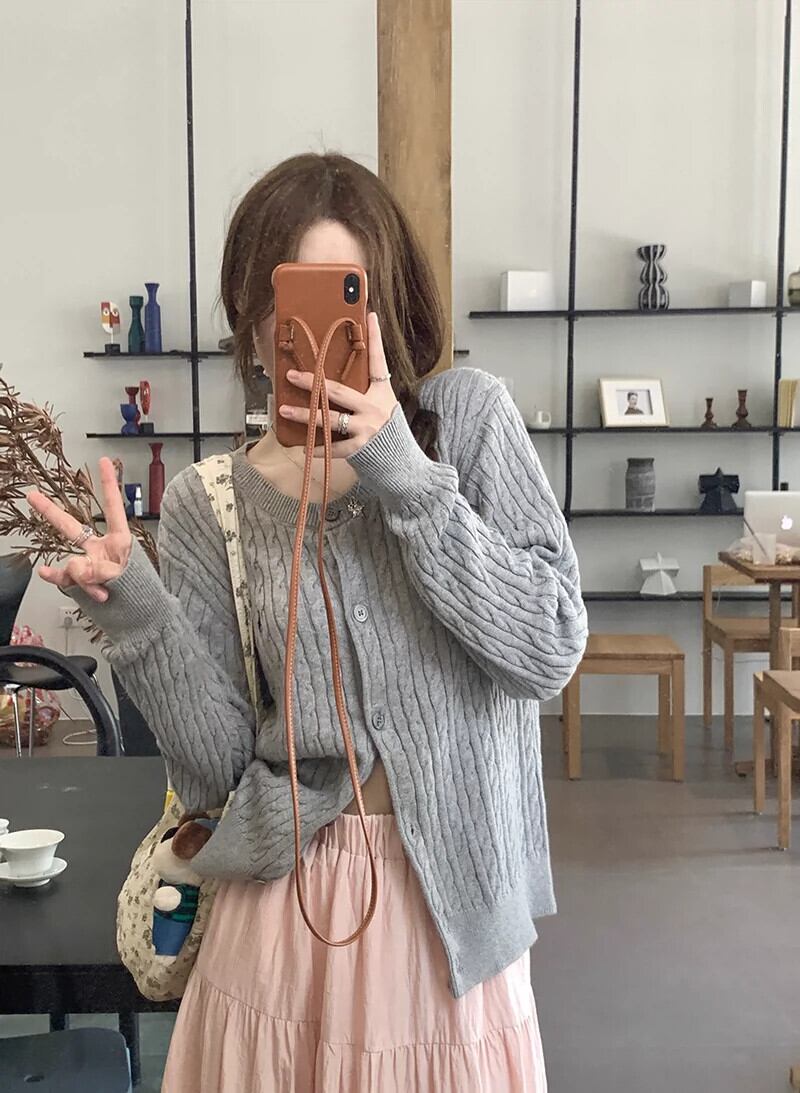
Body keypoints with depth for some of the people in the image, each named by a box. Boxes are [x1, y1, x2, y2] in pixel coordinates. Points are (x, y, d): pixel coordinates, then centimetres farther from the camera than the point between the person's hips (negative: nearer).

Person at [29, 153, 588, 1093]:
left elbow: (552, 649, -13)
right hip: (286, 918, 1)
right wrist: (137, 615, -21)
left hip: (452, 908, 0)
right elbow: (217, 767, -6)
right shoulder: (206, 506, -2)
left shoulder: (467, 416, -4)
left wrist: (406, 477, -20)